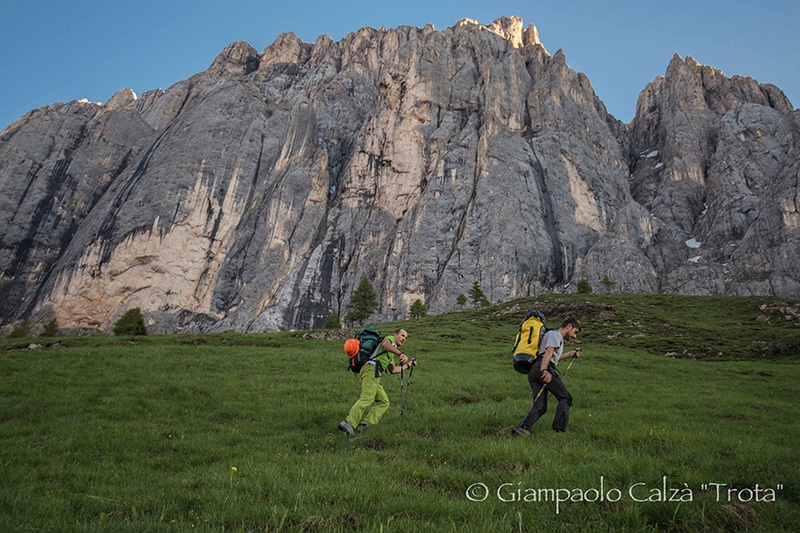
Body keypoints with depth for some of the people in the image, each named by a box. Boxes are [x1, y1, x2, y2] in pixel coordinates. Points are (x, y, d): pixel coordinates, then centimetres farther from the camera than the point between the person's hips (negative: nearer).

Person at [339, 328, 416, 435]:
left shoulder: (391, 354, 36)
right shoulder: (390, 338, 9)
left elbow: (393, 370, 41)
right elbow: (385, 344, -17)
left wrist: (408, 365, 40)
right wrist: (400, 353, -30)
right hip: (372, 368, -10)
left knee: (384, 402, 7)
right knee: (367, 398, -24)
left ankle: (364, 424, -9)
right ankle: (349, 423, -36)